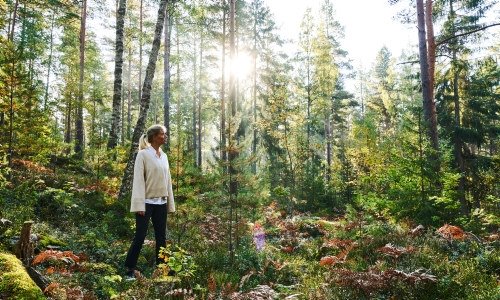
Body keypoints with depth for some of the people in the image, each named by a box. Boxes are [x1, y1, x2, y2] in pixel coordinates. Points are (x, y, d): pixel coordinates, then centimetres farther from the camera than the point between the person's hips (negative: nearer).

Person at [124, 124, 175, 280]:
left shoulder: (164, 156, 11)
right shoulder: (143, 154, -7)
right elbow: (138, 180, -11)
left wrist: (170, 203, 11)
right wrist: (140, 205, -17)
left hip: (161, 202, 6)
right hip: (147, 202, -6)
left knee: (161, 236, 9)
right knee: (140, 236, -2)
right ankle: (130, 270, 10)